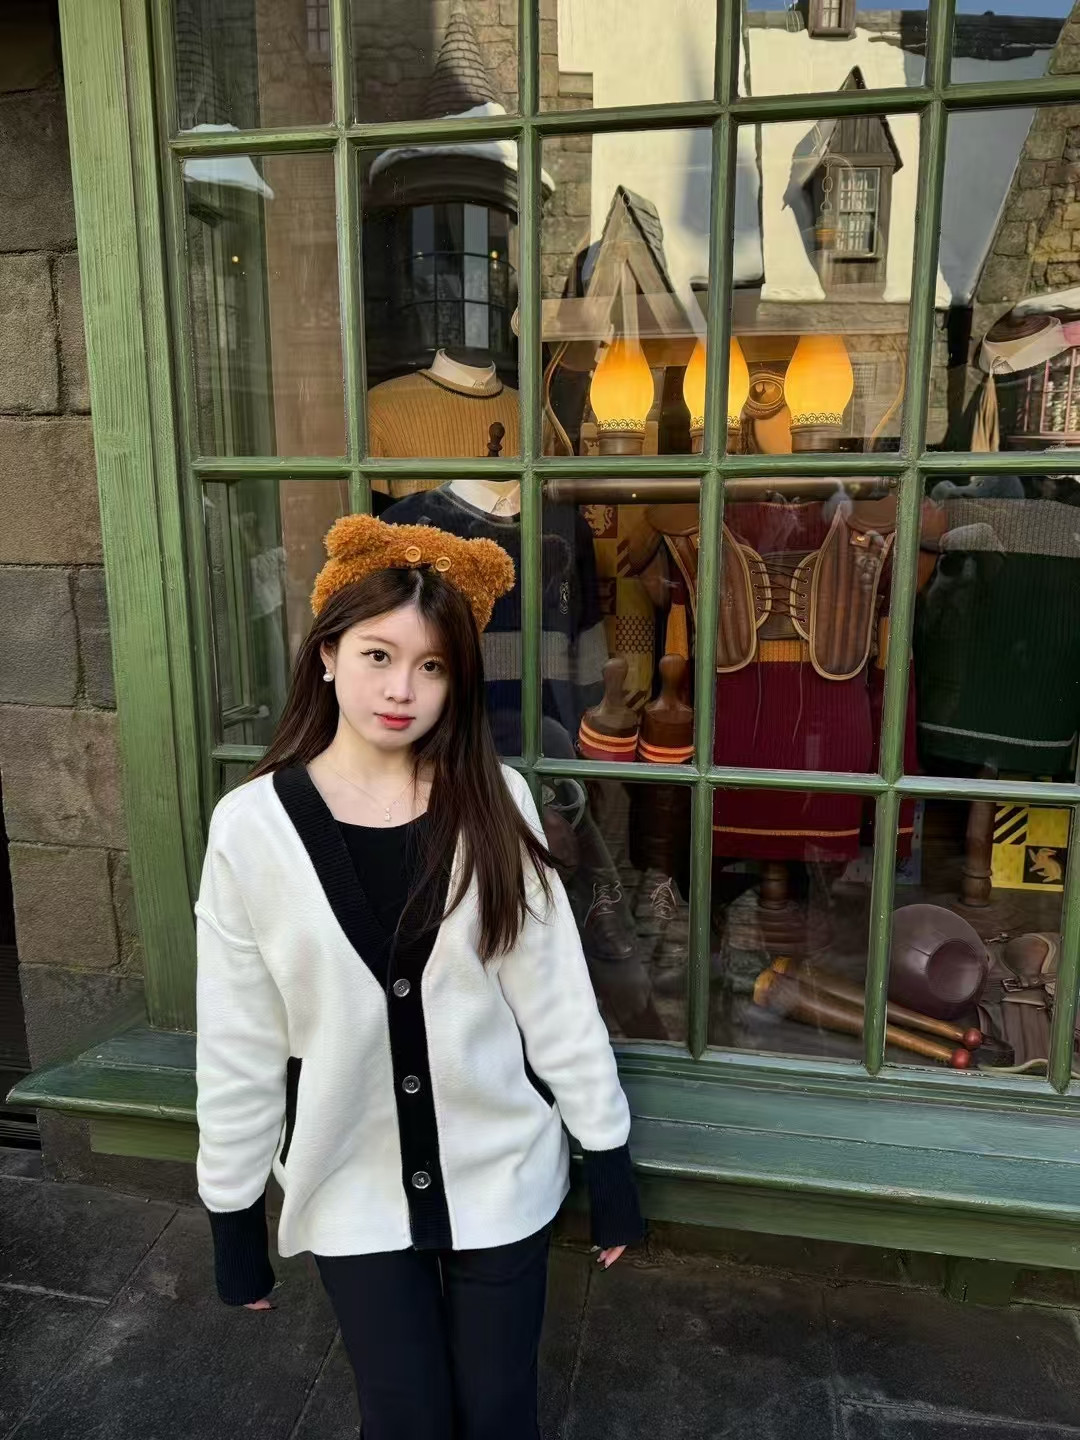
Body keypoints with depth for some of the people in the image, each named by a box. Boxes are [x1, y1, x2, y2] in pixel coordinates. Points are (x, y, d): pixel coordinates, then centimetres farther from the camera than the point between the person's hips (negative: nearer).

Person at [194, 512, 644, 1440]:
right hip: (352, 1187, 0)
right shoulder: (251, 825, -13)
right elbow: (238, 1043, -5)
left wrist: (606, 1152, -1)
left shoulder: (495, 804, -11)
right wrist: (233, 1210, 2)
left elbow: (556, 991, -5)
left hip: (499, 1173, 1)